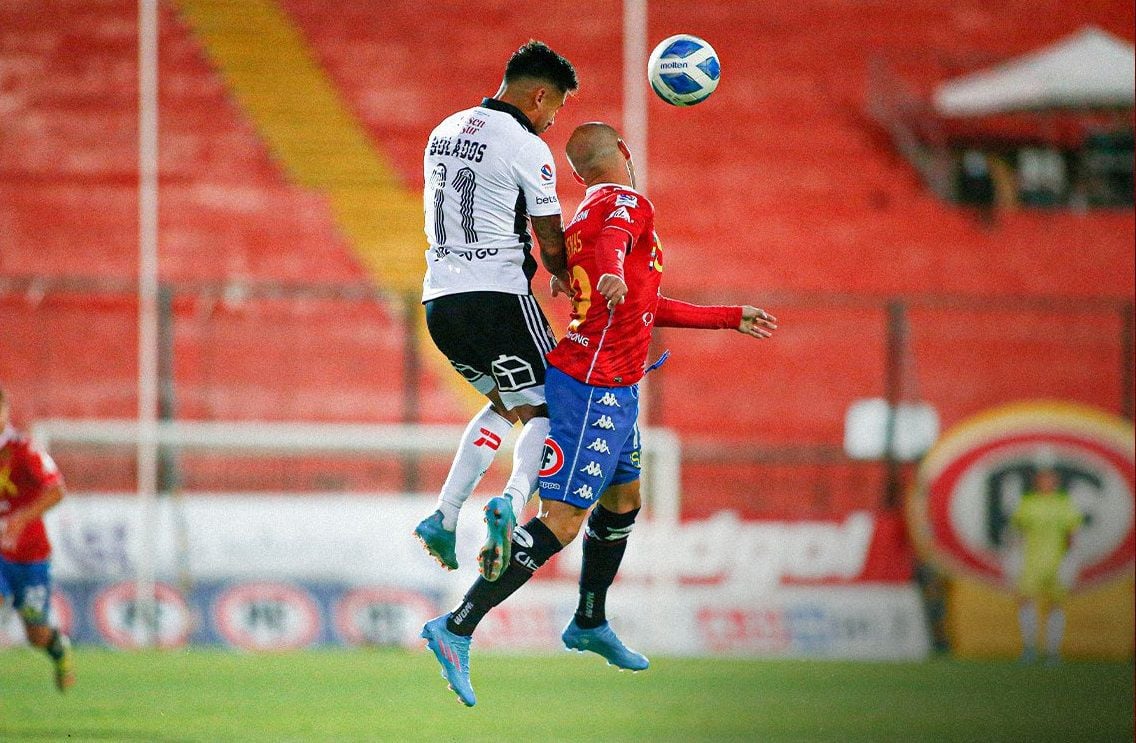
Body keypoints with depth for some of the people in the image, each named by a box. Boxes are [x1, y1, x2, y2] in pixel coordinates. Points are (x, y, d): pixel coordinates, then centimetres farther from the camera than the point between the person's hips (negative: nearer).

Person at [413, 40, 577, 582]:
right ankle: (512, 503, -25)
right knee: (546, 411, 2)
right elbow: (550, 240, -3)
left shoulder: (446, 131, 15)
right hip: (497, 296, -7)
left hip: (439, 296, 7)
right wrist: (564, 278, 19)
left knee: (507, 405, 23)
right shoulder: (527, 148, -8)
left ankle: (443, 518, 11)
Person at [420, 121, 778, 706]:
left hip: (612, 391, 10)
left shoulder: (585, 214, 18)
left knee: (624, 498, 26)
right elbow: (613, 236, -36)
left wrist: (730, 319, 37)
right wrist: (613, 272, -60)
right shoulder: (629, 203, -10)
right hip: (595, 390, -10)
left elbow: (646, 307, 28)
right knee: (561, 523, -14)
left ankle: (590, 624, 42)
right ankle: (457, 628, -20)